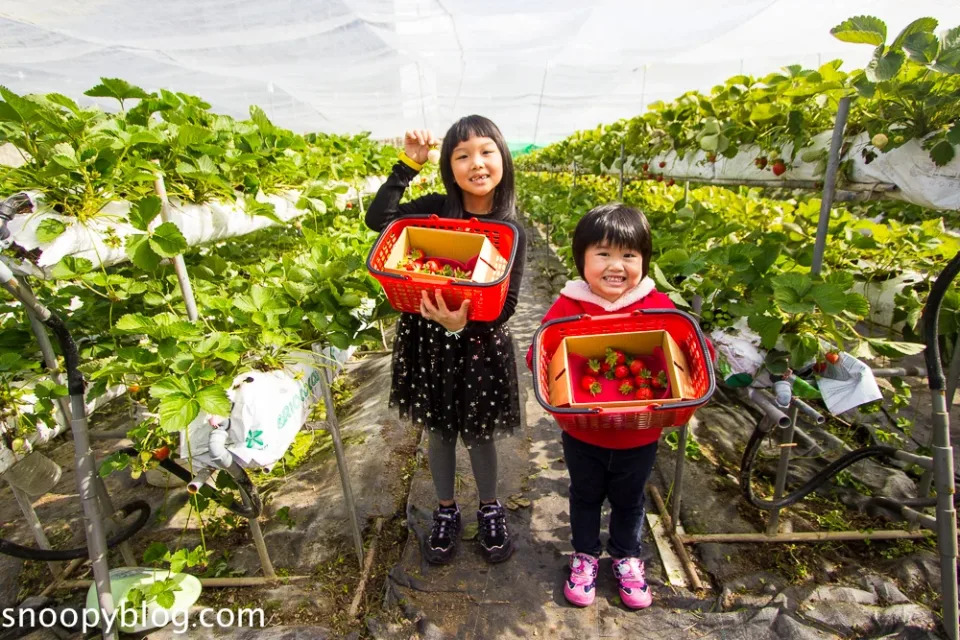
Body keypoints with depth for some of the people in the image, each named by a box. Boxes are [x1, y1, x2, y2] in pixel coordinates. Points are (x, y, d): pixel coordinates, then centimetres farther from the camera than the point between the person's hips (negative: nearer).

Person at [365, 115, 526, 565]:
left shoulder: (511, 232, -9)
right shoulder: (435, 210, -5)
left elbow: (506, 305, -14)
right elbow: (378, 219, -16)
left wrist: (463, 323, -32)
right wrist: (408, 165, -14)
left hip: (480, 346, -1)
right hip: (427, 340, 2)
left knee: (480, 434, 16)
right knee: (439, 431, 18)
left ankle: (490, 511, 44)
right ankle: (445, 512, 43)